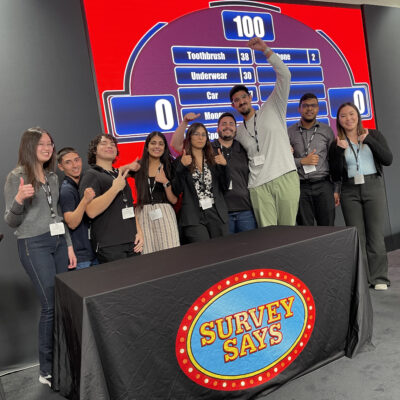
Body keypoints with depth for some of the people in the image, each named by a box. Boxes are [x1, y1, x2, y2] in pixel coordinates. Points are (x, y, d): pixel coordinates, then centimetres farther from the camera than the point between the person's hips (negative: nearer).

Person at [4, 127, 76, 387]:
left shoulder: (52, 176, 15)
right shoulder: (17, 177, -4)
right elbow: (11, 221, -4)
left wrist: (69, 245, 14)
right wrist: (19, 199, -24)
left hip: (58, 242, 6)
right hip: (34, 244, -6)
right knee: (51, 306, -6)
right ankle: (47, 371, 8)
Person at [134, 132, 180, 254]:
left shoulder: (169, 167, 9)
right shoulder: (138, 167, 8)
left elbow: (174, 200, 3)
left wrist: (165, 182, -8)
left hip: (164, 215, 0)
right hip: (143, 215, 0)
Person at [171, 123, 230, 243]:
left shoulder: (213, 160, 14)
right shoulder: (180, 161, 4)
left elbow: (225, 187, 9)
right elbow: (176, 191, -5)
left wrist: (224, 166, -4)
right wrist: (181, 166, -14)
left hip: (217, 215, 4)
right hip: (193, 218, -3)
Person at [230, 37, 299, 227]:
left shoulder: (272, 110, 10)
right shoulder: (238, 132, 20)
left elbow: (284, 75, 0)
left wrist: (265, 49, -6)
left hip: (285, 178, -2)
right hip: (258, 186, 3)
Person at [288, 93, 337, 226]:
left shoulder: (327, 130, 8)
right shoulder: (290, 132, 5)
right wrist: (302, 161, -11)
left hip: (323, 185, 1)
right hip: (301, 187, 0)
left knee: (327, 228, -2)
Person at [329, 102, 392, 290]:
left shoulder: (373, 135, 7)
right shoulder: (337, 144, 7)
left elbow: (388, 159, -4)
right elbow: (336, 176, 0)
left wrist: (369, 140, -10)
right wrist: (339, 150, -11)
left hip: (373, 186, 0)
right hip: (350, 192, 1)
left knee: (375, 234, -1)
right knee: (357, 237, 2)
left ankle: (379, 278, 8)